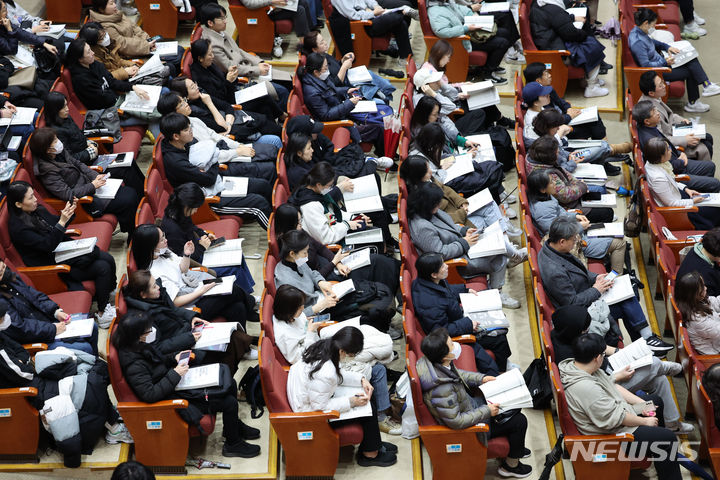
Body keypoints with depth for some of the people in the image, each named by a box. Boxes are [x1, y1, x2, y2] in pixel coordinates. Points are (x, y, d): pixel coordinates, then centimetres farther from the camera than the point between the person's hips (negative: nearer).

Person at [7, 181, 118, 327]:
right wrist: (62, 222, -32)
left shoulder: (36, 210, 3)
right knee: (102, 268, -18)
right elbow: (48, 245, -26)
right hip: (53, 264, -8)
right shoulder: (18, 228, -22)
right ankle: (103, 313, -6)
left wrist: (68, 213, -5)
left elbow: (55, 223, 15)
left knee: (108, 259, -3)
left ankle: (110, 292, 20)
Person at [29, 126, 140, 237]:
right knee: (128, 202, -14)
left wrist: (96, 176, -1)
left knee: (131, 193, 1)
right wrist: (92, 186, -21)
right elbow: (67, 194, -26)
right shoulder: (48, 171, -25)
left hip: (89, 184, 9)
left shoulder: (60, 152, -1)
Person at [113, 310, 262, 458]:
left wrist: (174, 358, 0)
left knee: (230, 384, 10)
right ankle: (233, 445, 15)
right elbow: (149, 394, -33)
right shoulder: (134, 366, -31)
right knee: (229, 402, -9)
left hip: (176, 384, 10)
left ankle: (234, 425, 35)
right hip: (173, 398, -10)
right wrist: (175, 375, -27)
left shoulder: (139, 346, -3)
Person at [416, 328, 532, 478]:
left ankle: (515, 447, 41)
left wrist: (480, 378, 0)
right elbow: (456, 422, -31)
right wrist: (486, 411, -21)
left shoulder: (432, 362, -15)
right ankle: (511, 464, 25)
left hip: (469, 404, 9)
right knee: (519, 421, 0)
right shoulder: (442, 389, -41)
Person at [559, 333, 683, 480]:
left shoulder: (575, 365, -8)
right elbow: (615, 418, -29)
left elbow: (613, 386, 5)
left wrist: (642, 404, 1)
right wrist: (645, 421, -14)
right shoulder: (586, 388, -38)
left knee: (656, 401, 25)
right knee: (667, 438, -12)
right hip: (609, 434, -11)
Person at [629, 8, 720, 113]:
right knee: (690, 72, -6)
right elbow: (646, 65, -30)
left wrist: (667, 47, 8)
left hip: (660, 61, 10)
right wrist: (665, 62, -23)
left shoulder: (638, 31, 0)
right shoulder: (637, 42, -31)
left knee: (691, 59, 1)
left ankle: (707, 86, 4)